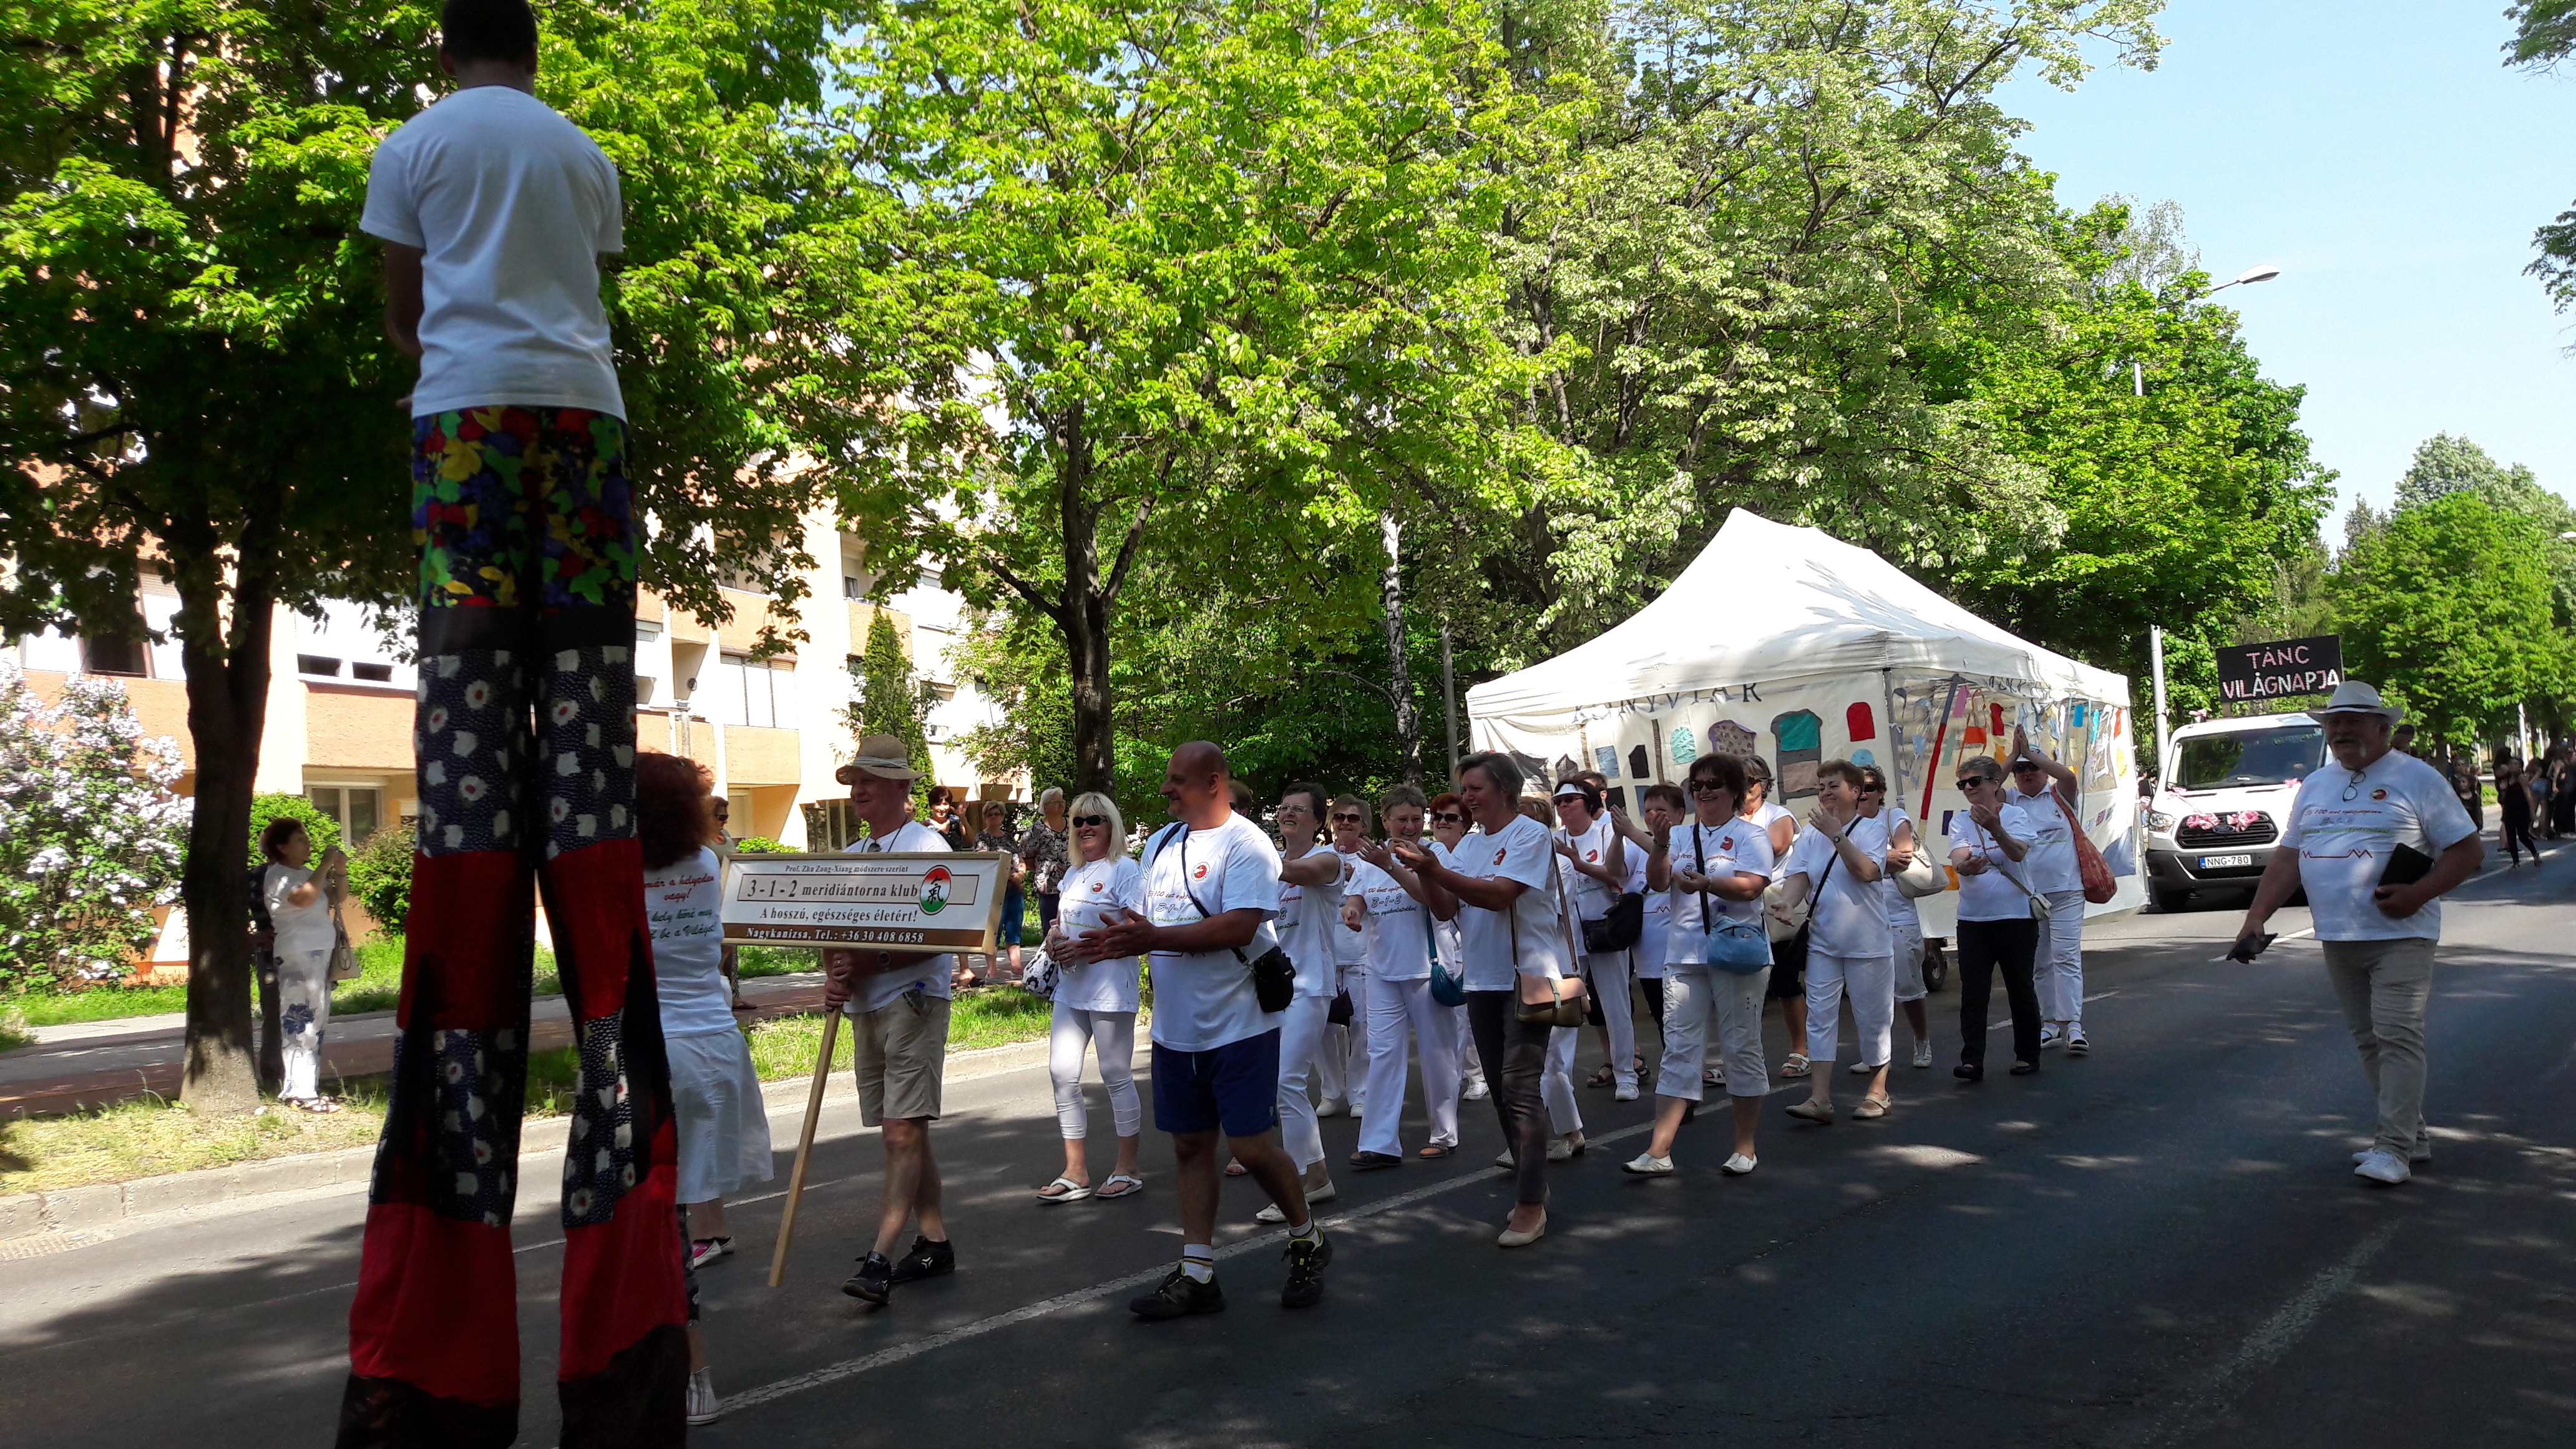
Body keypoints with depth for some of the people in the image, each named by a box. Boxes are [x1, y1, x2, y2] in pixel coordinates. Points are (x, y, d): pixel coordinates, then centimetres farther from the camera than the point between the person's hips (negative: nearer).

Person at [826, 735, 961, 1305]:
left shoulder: (927, 846, -7)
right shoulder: (850, 857, 17)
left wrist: (873, 963, -22)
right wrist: (833, 979, -3)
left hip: (914, 1000, -8)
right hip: (864, 1007, 8)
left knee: (904, 1132, -12)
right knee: (902, 1132, 13)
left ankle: (879, 1259, -16)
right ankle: (934, 1242, 23)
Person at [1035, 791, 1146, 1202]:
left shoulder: (1125, 869, -8)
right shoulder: (1073, 875, 17)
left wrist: (1084, 947, -20)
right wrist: (1054, 938, 2)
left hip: (1111, 988, -8)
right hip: (1070, 988, 8)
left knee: (1116, 1076, -1)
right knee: (1062, 1072, 4)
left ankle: (1127, 1170, 12)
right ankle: (1075, 1172, 12)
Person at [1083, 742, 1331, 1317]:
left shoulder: (1245, 844, -14)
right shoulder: (1160, 844, 11)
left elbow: (1240, 926, -24)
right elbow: (1149, 923, 16)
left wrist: (1155, 937, -24)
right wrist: (1121, 939, -7)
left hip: (1239, 1025, -7)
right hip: (1176, 1027, 7)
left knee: (1252, 1146, -4)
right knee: (1190, 1146, 10)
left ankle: (1307, 1240, 21)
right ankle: (1197, 1274, 18)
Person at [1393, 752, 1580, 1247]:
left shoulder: (1530, 835, -9)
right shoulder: (1469, 845, 12)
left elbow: (1500, 895, -22)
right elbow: (1445, 908, 5)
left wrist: (1435, 869, -26)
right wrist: (1424, 872, -13)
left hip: (1528, 977, -8)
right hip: (1483, 980, 8)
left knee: (1520, 1088, -11)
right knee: (1502, 1089, 12)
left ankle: (1530, 1205, -5)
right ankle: (1533, 1184, 24)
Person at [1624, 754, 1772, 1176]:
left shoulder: (1750, 835, 0)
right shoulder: (1681, 836, 14)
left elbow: (1751, 887, -15)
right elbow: (1657, 882, 2)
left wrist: (1705, 883, -30)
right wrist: (1660, 844, -15)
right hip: (1685, 956, 4)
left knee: (1741, 1047, 4)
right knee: (1679, 1049, 0)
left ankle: (1745, 1147, 16)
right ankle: (1659, 1151, -3)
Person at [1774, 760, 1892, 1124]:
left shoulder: (1872, 830, -5)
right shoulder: (1810, 834, 6)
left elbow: (1867, 871, -22)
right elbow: (1797, 876, -3)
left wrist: (1836, 834, -24)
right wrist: (1786, 905, -22)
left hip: (1868, 943, -3)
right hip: (1823, 943, 4)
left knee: (1873, 1018, 6)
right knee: (1820, 1018, -3)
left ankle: (1877, 1092, 21)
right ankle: (1820, 1098, -4)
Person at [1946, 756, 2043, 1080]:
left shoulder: (2015, 815, -4)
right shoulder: (1960, 821, 4)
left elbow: (2018, 852, -22)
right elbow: (1958, 856, -13)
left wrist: (1996, 829, -42)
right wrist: (1965, 865, -38)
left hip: (2015, 916, -2)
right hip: (1972, 917, 2)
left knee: (2021, 988, 8)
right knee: (1972, 992, -3)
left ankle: (2027, 1055, 22)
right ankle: (1972, 1060, -2)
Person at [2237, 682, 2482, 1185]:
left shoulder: (2416, 779, -2)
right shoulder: (2314, 787, 15)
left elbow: (2468, 849, -4)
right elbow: (2288, 859, 14)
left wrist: (2418, 893, -18)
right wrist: (2256, 917, 3)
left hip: (2398, 936, -6)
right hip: (2337, 939, 6)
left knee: (2397, 1035, -10)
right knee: (2368, 1040, 10)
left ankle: (2393, 1148, -8)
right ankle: (2412, 1135, 20)